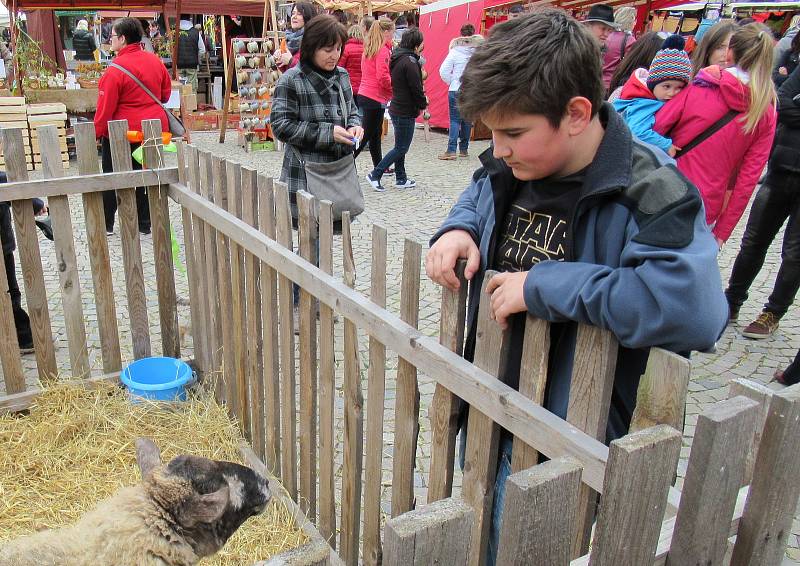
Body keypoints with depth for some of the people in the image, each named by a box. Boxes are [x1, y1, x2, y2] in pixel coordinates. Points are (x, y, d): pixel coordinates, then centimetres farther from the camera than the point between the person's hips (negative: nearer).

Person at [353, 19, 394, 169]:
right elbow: (383, 77, -21)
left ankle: (379, 167, 25)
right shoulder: (383, 50, -14)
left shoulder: (369, 48, 12)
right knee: (367, 134, -4)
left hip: (364, 94, 9)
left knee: (376, 134, 16)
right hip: (376, 97, -9)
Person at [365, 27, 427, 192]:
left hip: (396, 108, 10)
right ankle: (375, 174, -3)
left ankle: (401, 178, 24)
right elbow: (416, 88, -18)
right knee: (401, 148, -2)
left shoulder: (397, 58, 10)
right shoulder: (410, 62, -19)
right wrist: (423, 104, 0)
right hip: (406, 111, -10)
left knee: (400, 146, 16)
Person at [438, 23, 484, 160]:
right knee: (467, 120, 13)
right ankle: (464, 149, 19)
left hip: (456, 90, -2)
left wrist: (451, 82, 7)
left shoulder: (455, 52, -6)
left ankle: (451, 150, -13)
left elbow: (443, 71, -7)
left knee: (454, 120, -3)